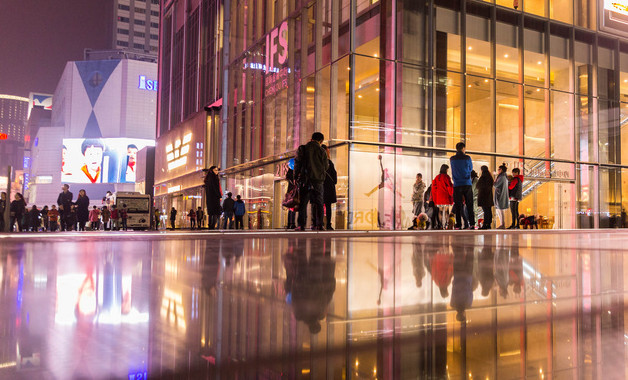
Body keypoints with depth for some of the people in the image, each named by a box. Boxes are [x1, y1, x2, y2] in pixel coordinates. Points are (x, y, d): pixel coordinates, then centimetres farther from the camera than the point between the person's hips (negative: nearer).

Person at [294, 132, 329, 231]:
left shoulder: (302, 149, 2)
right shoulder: (322, 151, 3)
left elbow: (297, 164, 0)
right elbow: (326, 166, 7)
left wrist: (296, 177, 6)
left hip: (304, 179, -1)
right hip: (318, 180, 1)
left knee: (303, 203, 2)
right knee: (318, 202, 8)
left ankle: (301, 225, -3)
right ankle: (319, 225, 6)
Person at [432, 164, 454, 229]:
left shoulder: (437, 177, 9)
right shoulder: (446, 176, -8)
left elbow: (434, 187, 11)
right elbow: (450, 187, -11)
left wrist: (435, 198, 16)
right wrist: (451, 194, 1)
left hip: (438, 197, 5)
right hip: (446, 197, -5)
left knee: (441, 212, 8)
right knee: (446, 212, -5)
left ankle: (441, 225, 6)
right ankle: (446, 225, -10)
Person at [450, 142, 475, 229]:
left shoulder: (452, 159, 4)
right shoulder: (467, 158, -1)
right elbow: (471, 168, 14)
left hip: (457, 185, 1)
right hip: (467, 184, -1)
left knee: (458, 206, 1)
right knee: (469, 205, 4)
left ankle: (458, 225, -1)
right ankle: (472, 223, 1)